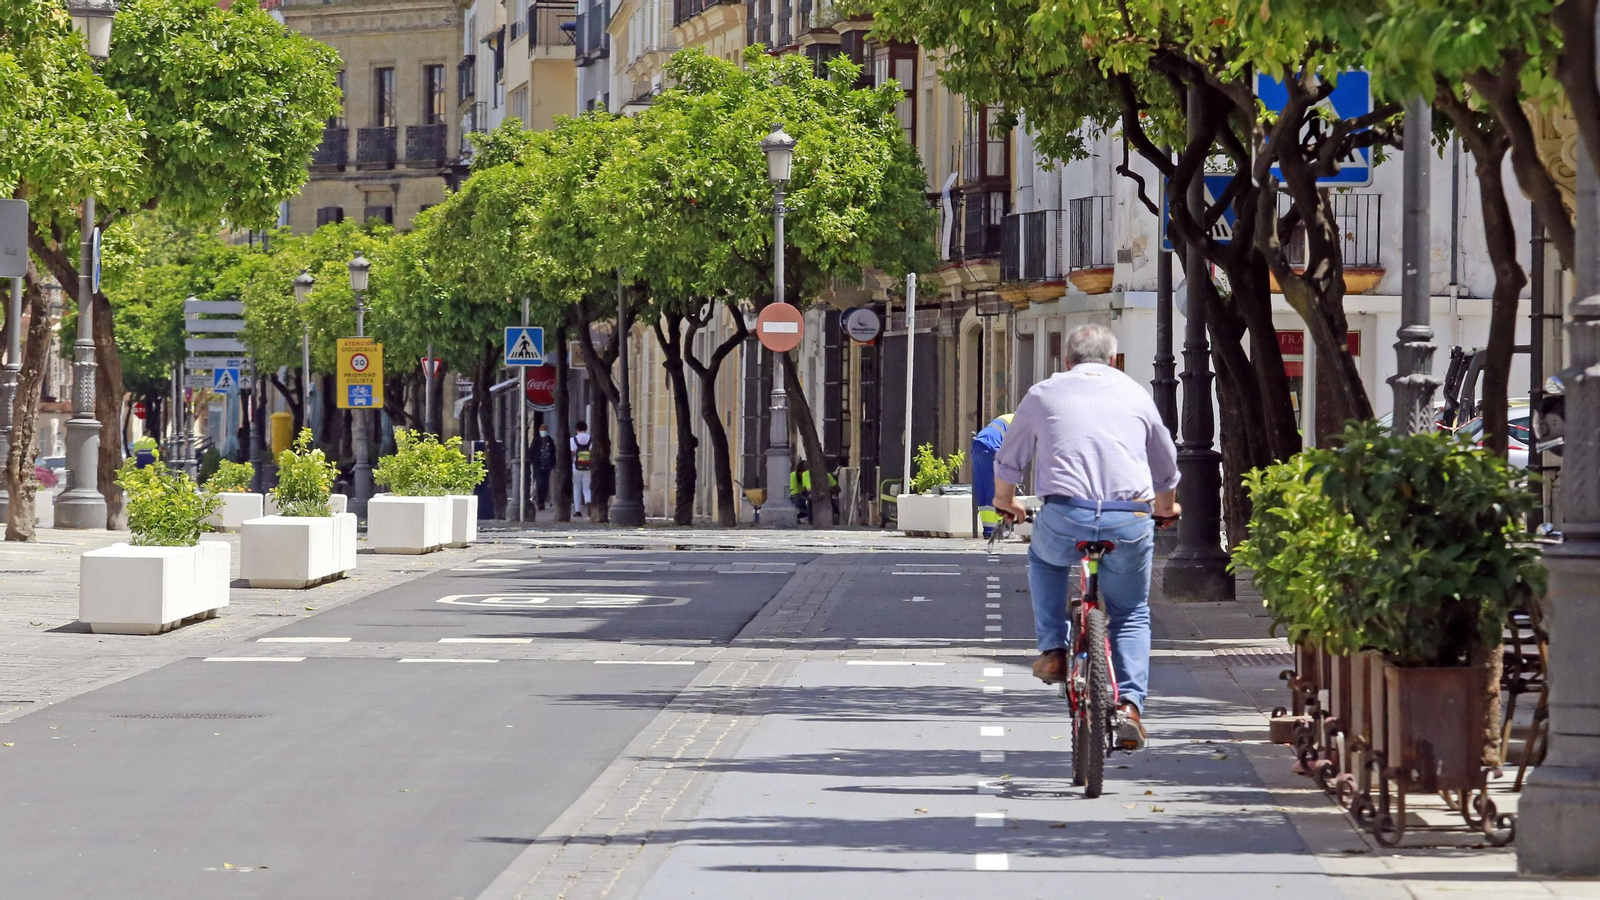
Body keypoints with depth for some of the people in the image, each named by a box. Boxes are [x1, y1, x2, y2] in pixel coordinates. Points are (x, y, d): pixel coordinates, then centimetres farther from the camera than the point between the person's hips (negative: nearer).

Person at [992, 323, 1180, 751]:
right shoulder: (1135, 394, 20)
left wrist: (1005, 501, 48)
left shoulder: (1044, 394, 16)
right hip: (1130, 522, 1)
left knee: (1044, 559, 34)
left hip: (1065, 518, -1)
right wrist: (1165, 509, 54)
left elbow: (1007, 463, 27)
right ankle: (1129, 703, 2)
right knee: (1131, 615, 20)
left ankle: (1053, 649, 22)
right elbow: (1166, 469, 34)